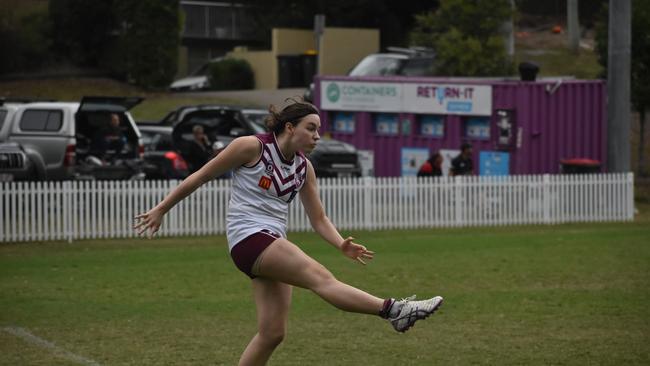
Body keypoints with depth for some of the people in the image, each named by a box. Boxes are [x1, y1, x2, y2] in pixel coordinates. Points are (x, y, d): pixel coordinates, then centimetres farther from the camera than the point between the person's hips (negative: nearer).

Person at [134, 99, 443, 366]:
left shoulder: (304, 167, 10)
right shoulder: (252, 147, -8)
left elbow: (319, 219, 13)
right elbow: (201, 176, -1)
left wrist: (342, 245, -7)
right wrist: (161, 209, 2)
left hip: (274, 244, 8)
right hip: (249, 237, -8)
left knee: (272, 333, 2)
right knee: (321, 277, -24)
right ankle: (393, 310, -34)